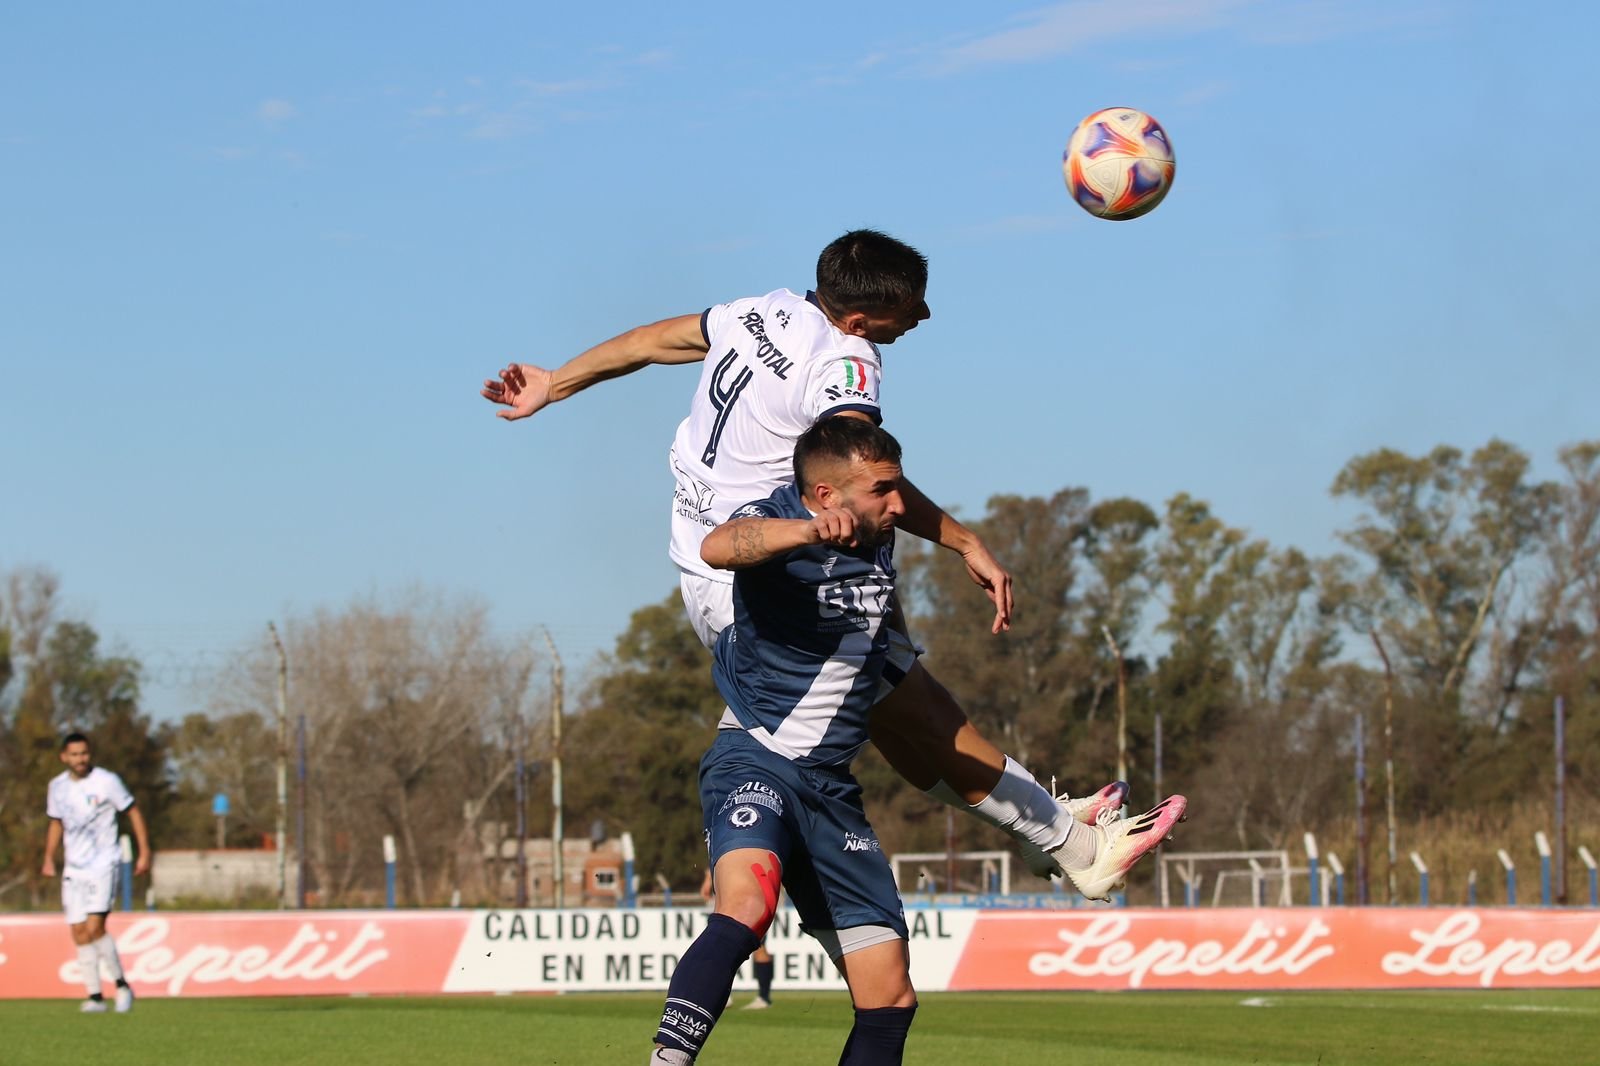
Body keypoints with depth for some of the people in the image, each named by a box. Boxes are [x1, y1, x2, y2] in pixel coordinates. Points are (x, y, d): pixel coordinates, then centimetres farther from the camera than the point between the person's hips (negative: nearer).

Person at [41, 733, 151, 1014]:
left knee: (94, 928, -17)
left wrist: (144, 853, -4)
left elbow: (133, 812, -1)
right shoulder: (57, 787, 6)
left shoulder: (107, 781, -8)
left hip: (103, 865, -5)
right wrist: (49, 859, 16)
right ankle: (95, 996, 6)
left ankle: (122, 985, -2)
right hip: (73, 869, 5)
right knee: (79, 933, 0)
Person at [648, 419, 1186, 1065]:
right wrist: (811, 530, -56)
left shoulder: (879, 537, 7)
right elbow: (719, 548, -41)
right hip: (755, 760, -7)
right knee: (744, 907, -39)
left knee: (890, 1000, 6)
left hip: (833, 790, 7)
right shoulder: (774, 522, -14)